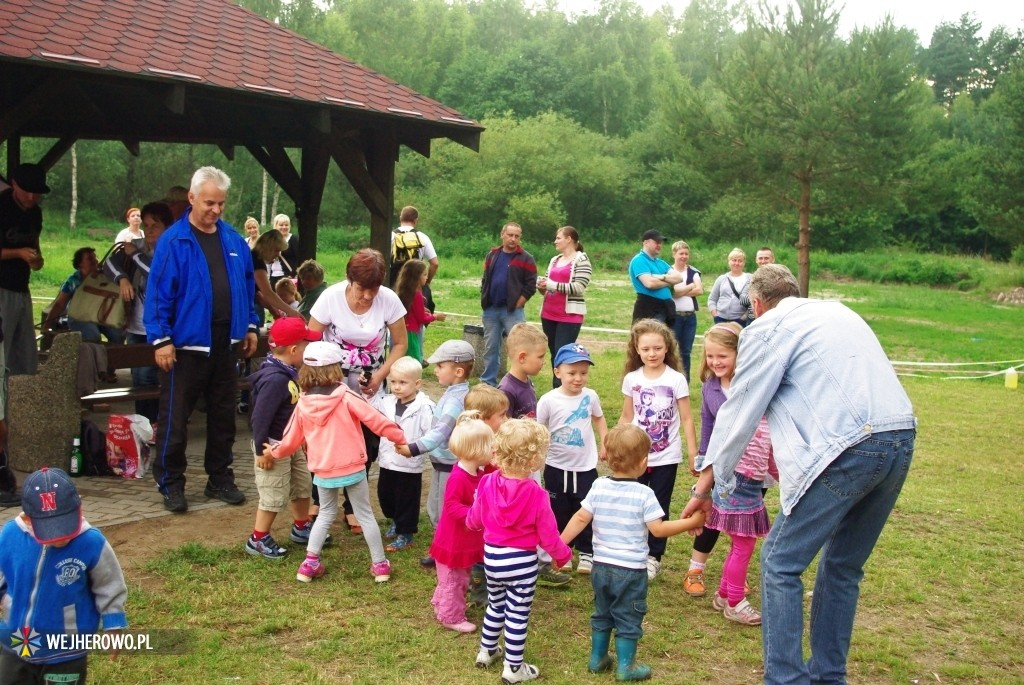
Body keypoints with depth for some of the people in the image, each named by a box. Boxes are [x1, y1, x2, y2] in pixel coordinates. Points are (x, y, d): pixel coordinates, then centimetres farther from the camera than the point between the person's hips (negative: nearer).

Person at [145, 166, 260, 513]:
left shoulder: (233, 240, 6)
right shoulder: (173, 241, -10)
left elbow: (247, 285, 14)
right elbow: (158, 293, -12)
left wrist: (250, 326, 12)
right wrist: (161, 339, -15)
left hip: (226, 342, 5)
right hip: (187, 342, -5)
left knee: (223, 414, 14)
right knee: (175, 418, 3)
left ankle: (220, 478, 26)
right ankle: (170, 483, 16)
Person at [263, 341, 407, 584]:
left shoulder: (303, 404, -3)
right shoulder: (346, 397, -14)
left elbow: (291, 438, 7)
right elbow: (376, 420, -16)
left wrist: (275, 452, 27)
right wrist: (400, 438, -5)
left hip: (323, 472, 3)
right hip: (353, 469, -3)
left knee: (326, 514, 22)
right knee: (365, 514, 11)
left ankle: (309, 563, 18)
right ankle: (380, 564, 16)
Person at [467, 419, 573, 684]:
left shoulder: (487, 483, -11)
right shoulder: (536, 494, -23)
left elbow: (473, 522, 4)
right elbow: (548, 536, -13)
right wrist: (564, 555, 7)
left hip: (491, 556, 5)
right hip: (521, 561, -5)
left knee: (495, 605, 25)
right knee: (517, 614, 9)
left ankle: (487, 651, 41)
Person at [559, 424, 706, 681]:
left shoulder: (598, 487, -5)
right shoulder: (644, 494, -16)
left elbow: (580, 519, -3)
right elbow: (658, 529, -14)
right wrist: (691, 522, -6)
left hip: (601, 566, 4)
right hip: (631, 569, -4)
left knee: (602, 614, 21)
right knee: (628, 619, 10)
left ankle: (597, 658, 30)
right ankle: (626, 666, 17)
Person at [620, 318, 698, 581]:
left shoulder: (677, 380, -9)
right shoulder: (631, 379, -1)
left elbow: (686, 420, -5)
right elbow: (626, 417, 9)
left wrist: (694, 455, -6)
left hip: (666, 457, -2)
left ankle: (653, 557, 20)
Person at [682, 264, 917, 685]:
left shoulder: (767, 328, 3)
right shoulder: (838, 311, 25)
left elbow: (738, 413, 4)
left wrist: (705, 485, 11)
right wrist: (787, 445, 41)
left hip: (849, 449, -8)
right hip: (902, 441, 8)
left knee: (780, 564, 3)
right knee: (843, 566, 20)